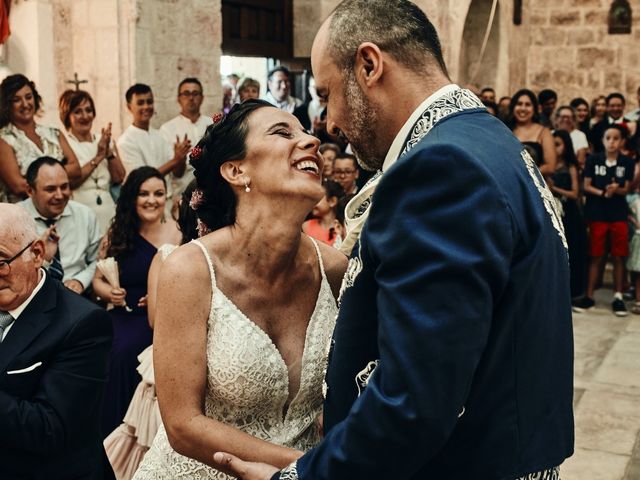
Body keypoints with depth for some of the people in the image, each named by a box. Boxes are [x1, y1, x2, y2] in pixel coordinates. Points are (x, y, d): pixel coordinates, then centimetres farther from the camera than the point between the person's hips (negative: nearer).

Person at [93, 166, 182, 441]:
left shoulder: (178, 231, 0)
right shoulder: (117, 233, 10)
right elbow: (98, 279, 16)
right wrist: (109, 293, -6)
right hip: (127, 314, 3)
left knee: (122, 352, -29)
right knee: (105, 349, -27)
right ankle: (112, 432, -8)